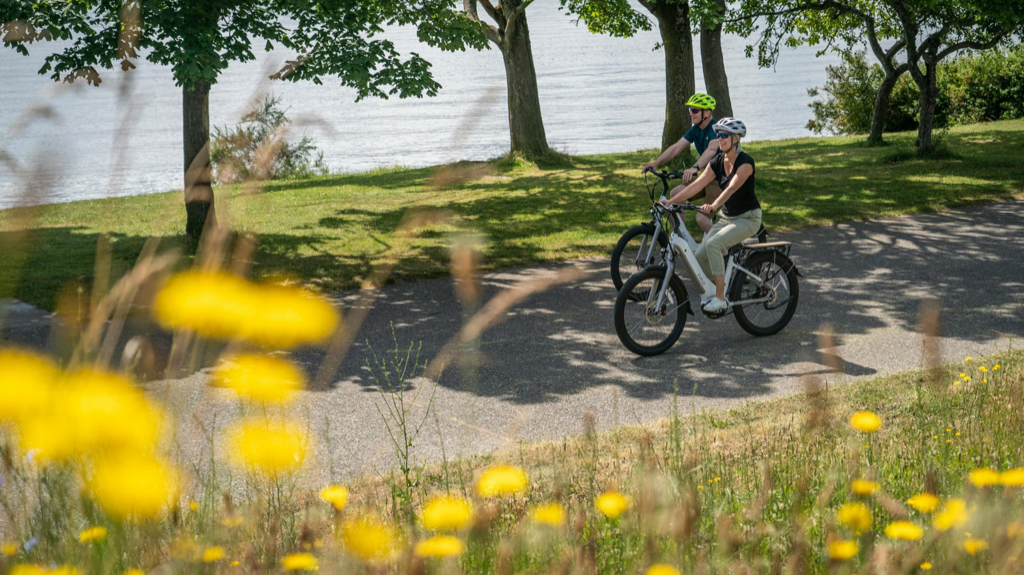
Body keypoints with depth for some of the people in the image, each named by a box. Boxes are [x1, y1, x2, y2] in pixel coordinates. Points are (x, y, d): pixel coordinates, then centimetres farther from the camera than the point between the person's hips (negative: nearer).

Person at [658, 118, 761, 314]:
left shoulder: (745, 161, -20)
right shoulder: (717, 161, 1)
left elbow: (732, 188, -35)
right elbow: (697, 184, -4)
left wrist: (713, 205, -51)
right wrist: (671, 201, -13)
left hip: (748, 218, -7)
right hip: (727, 217, 7)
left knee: (713, 244, -30)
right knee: (700, 256, -9)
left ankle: (720, 298, -23)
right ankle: (717, 287, 19)